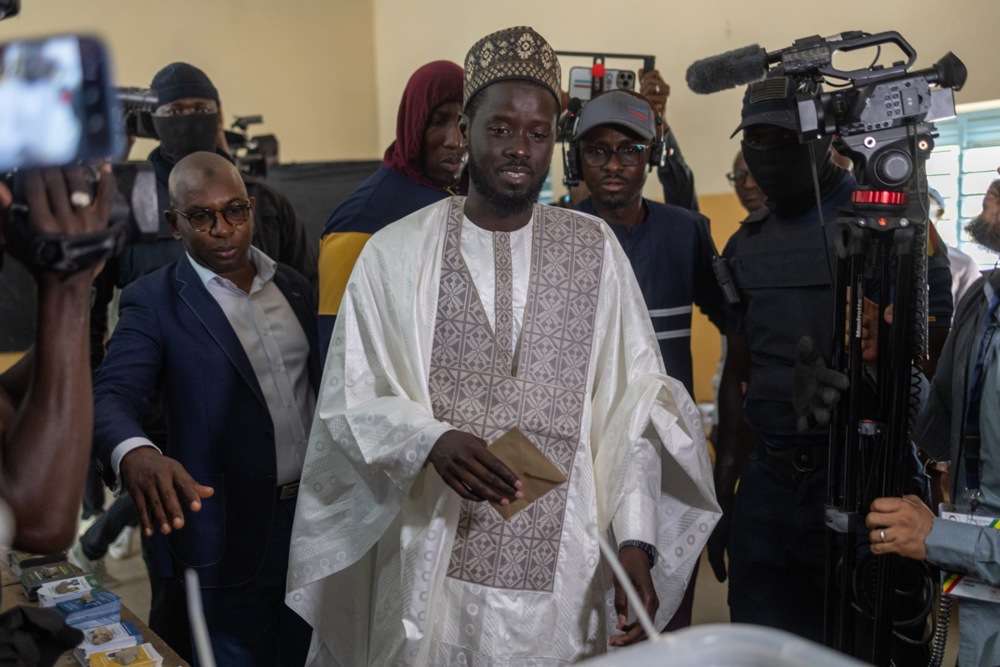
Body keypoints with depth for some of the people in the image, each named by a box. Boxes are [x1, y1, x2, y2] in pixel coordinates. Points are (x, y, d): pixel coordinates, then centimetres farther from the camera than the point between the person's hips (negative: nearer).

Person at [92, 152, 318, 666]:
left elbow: (318, 383, 11)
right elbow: (112, 396, -20)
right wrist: (134, 455, -42)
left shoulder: (292, 286, 8)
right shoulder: (153, 302, -8)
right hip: (230, 536, -4)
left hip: (316, 514, 5)